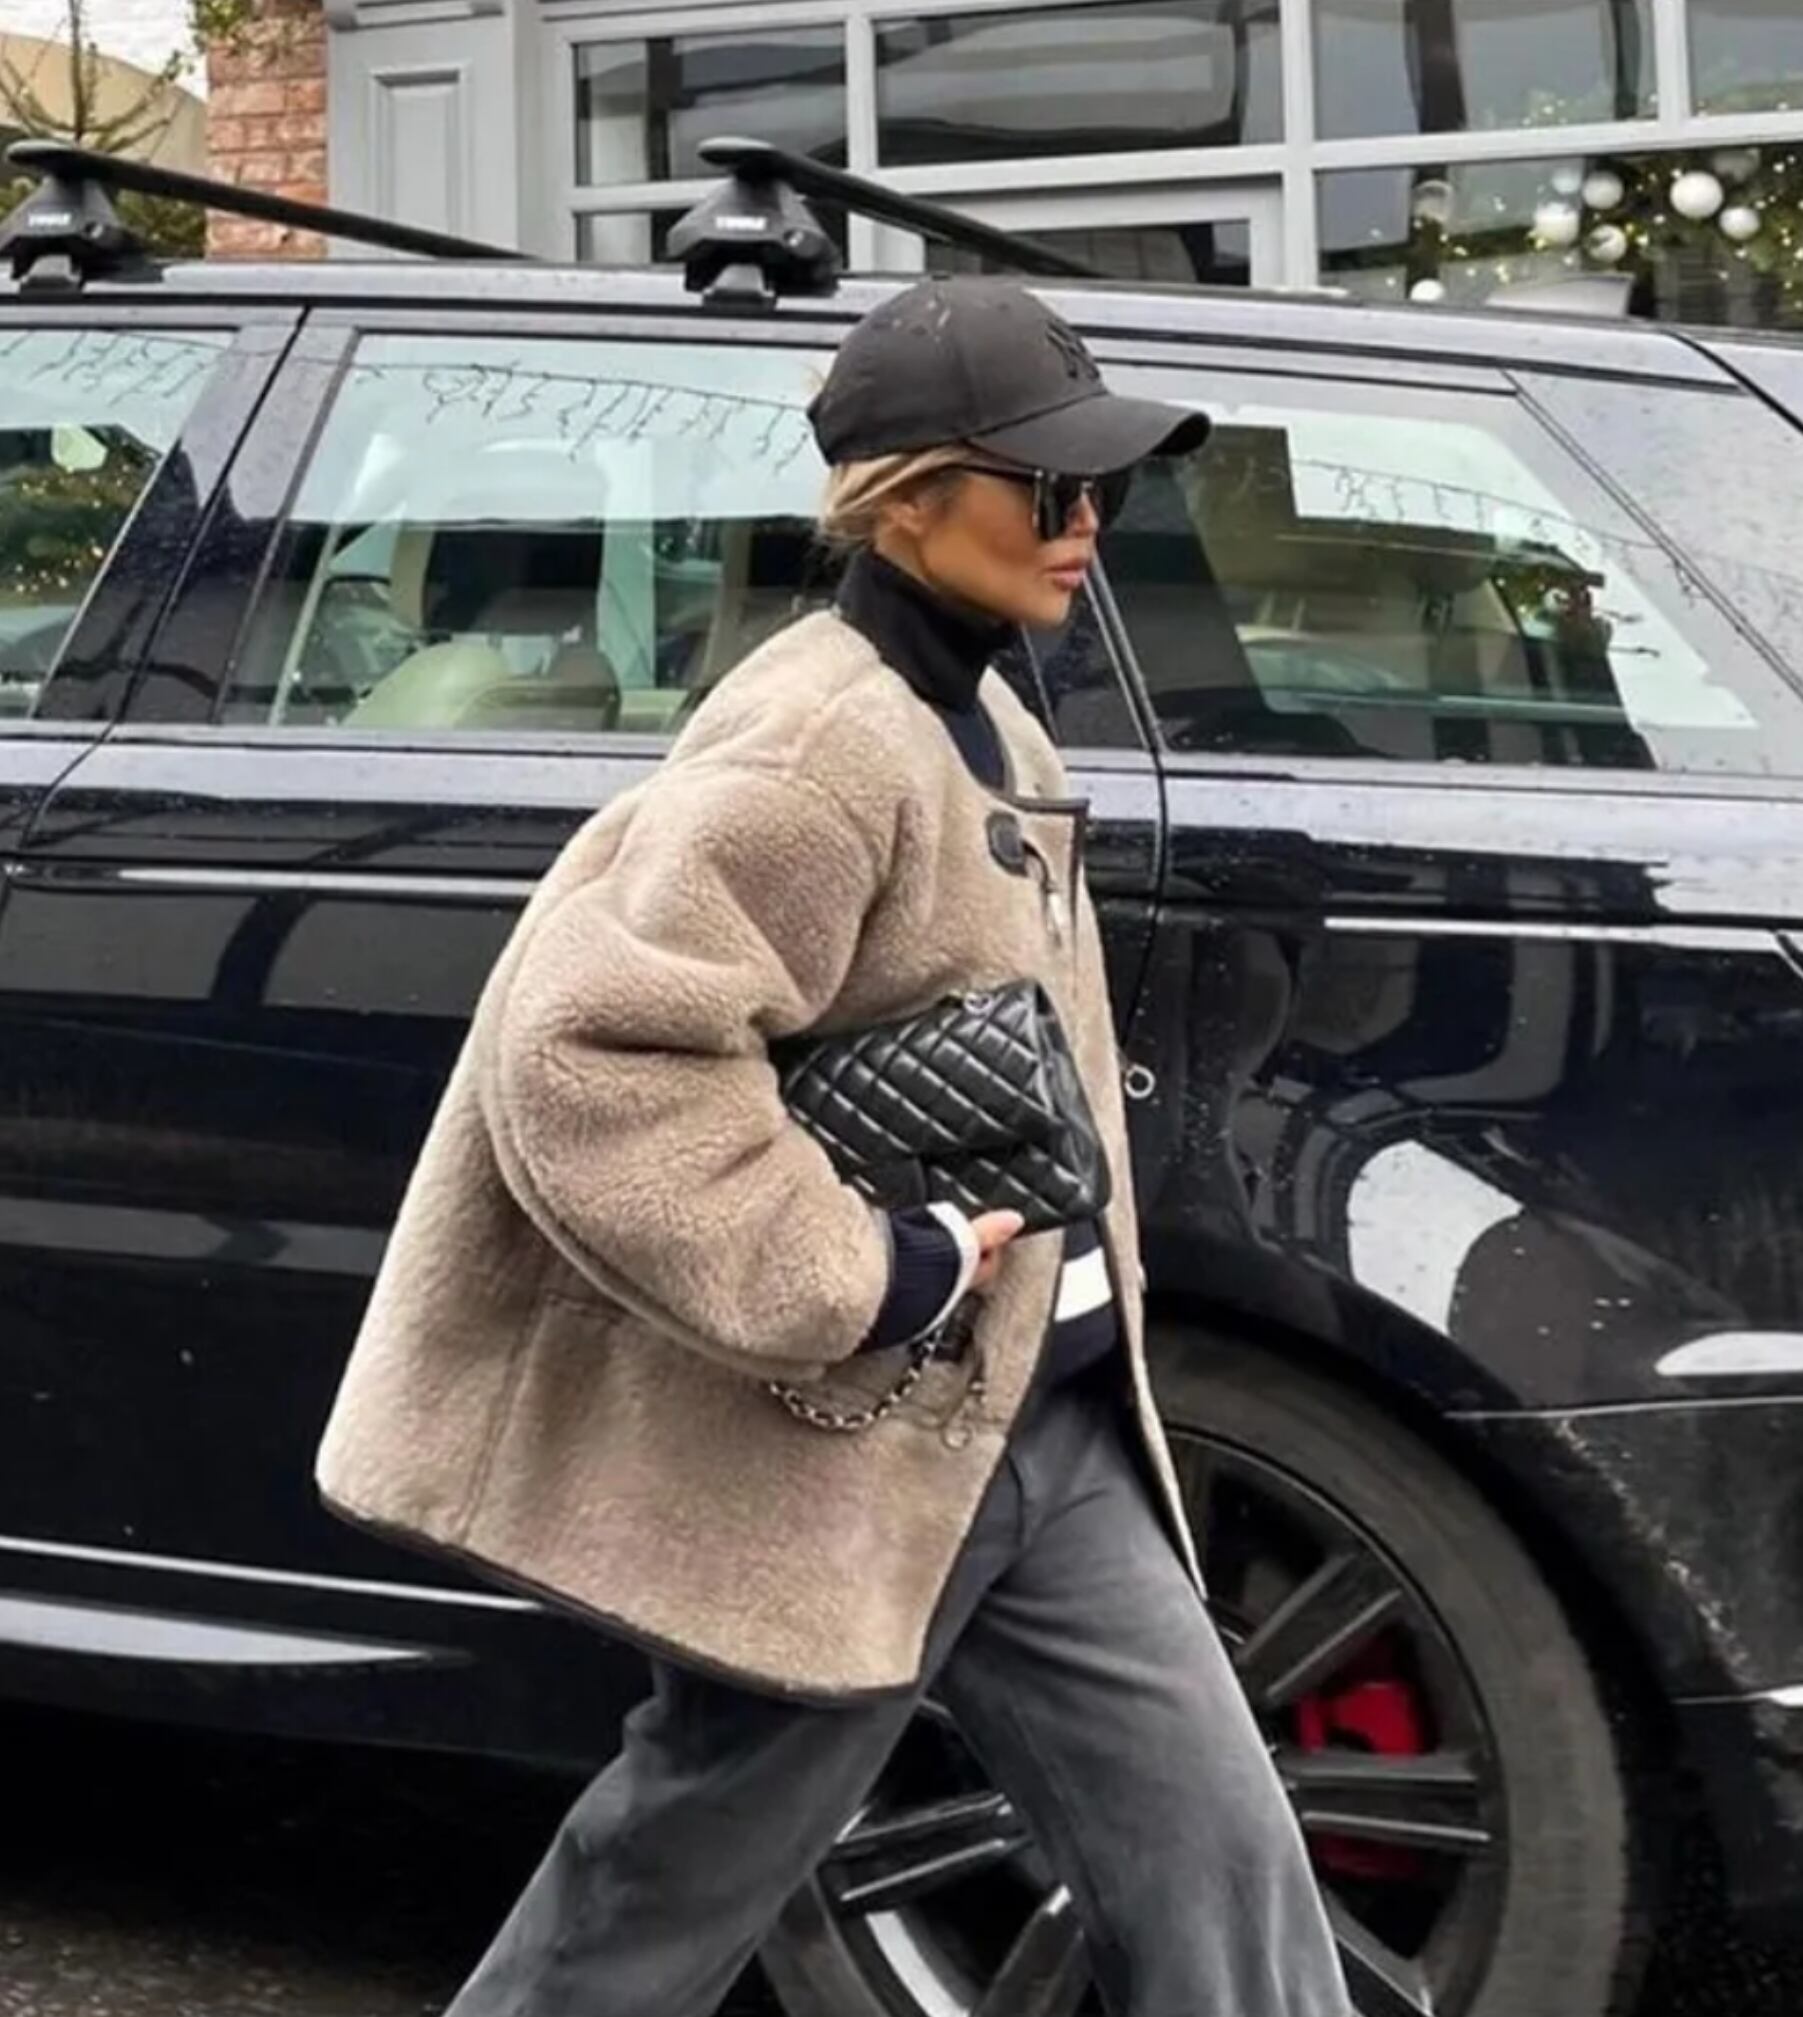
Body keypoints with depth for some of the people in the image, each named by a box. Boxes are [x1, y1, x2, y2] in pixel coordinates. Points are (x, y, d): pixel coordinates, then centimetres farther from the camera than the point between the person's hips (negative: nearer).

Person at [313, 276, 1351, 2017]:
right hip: (859, 1454, -9)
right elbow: (594, 1050, -28)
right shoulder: (820, 745, -19)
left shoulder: (981, 725, 11)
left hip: (1045, 1425, 9)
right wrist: (861, 1284, -24)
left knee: (1220, 1874, 9)